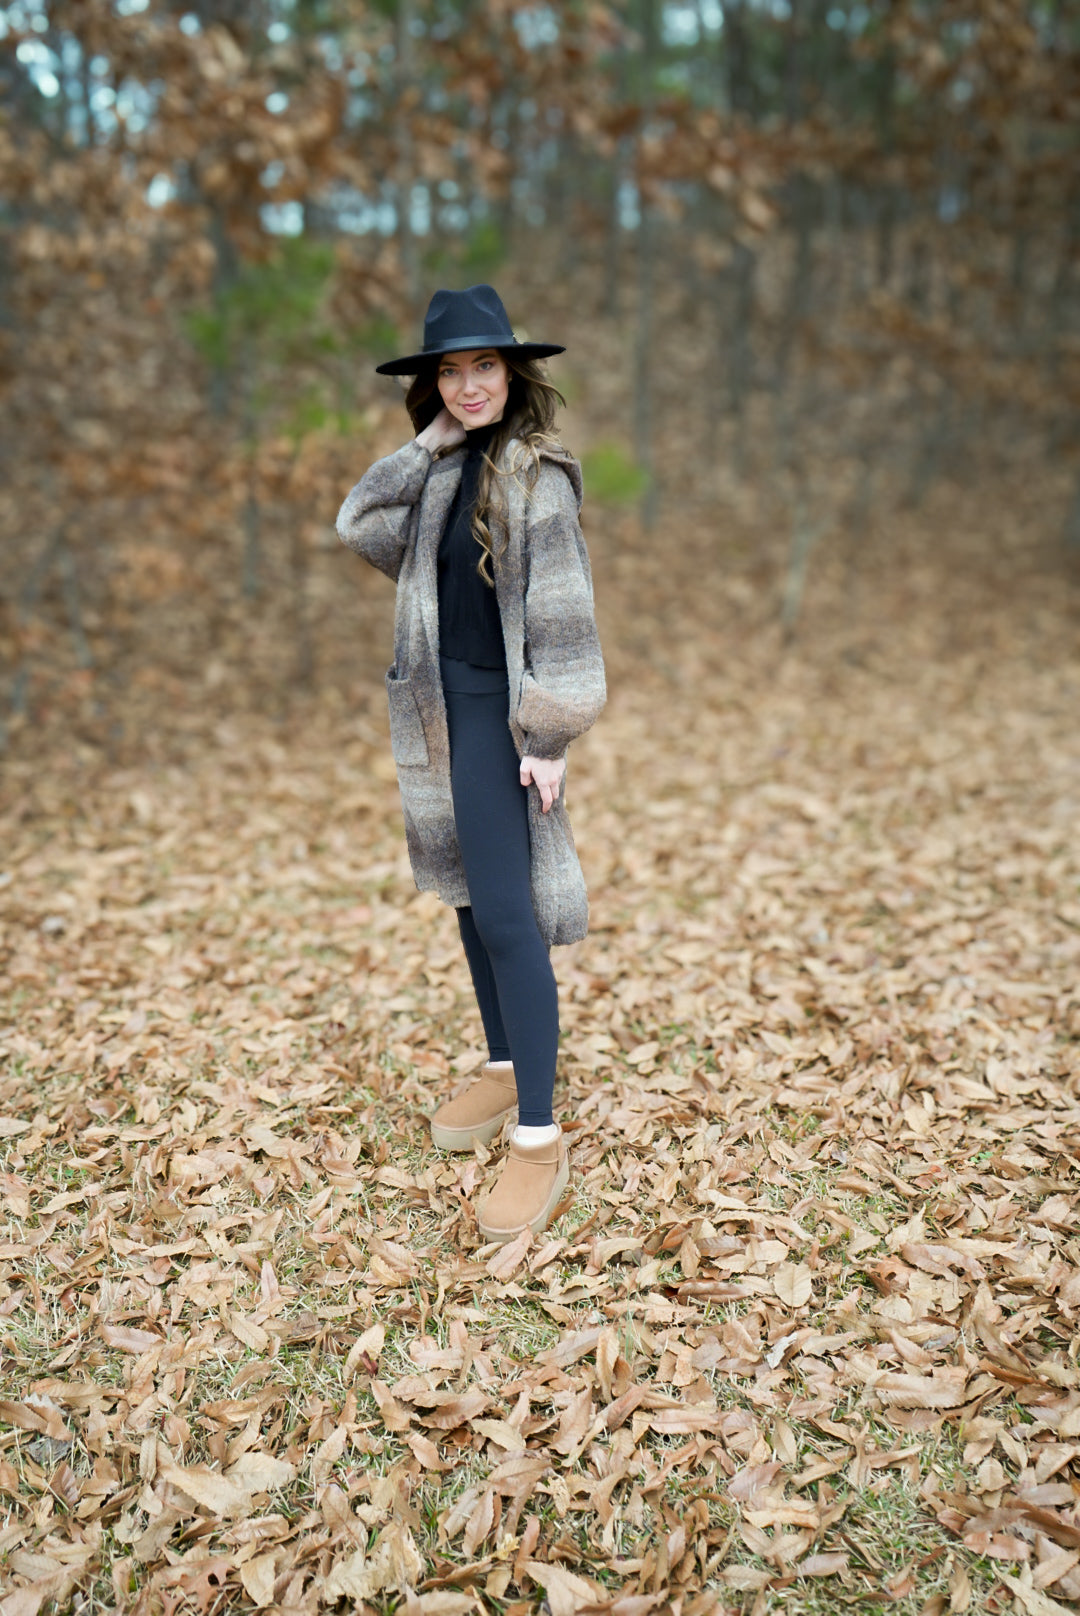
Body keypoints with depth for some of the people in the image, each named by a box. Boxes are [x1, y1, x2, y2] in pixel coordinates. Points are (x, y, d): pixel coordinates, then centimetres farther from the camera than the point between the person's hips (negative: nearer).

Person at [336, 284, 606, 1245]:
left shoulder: (535, 473, -11)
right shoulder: (444, 468, 11)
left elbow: (562, 613, -15)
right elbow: (361, 524, -1)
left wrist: (549, 740, -19)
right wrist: (436, 437, -4)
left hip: (498, 708, -8)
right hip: (438, 702, 8)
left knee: (504, 913, -12)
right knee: (468, 892, 15)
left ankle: (540, 1140, -5)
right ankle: (503, 1072, 31)